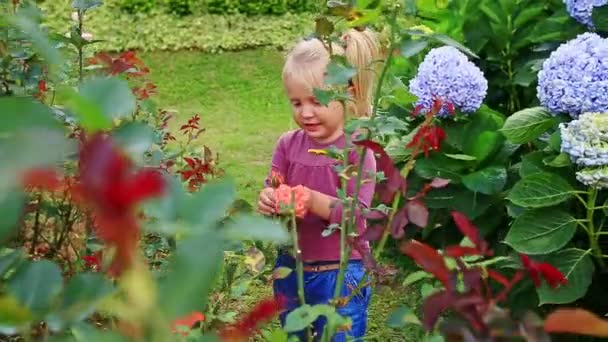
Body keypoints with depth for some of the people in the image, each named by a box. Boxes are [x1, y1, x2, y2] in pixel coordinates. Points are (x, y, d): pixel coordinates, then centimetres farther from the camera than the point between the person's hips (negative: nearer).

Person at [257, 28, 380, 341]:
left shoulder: (357, 150, -16)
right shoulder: (288, 144, -3)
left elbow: (357, 214, -22)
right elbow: (272, 191, -1)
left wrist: (311, 200, -32)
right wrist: (269, 202, -23)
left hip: (339, 276, -5)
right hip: (291, 268, 5)